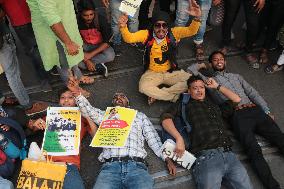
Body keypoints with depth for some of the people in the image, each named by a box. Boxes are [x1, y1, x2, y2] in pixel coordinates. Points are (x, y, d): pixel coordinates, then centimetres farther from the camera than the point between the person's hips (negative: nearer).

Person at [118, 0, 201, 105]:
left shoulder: (173, 33, -10)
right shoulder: (147, 34, -11)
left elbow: (191, 31, -19)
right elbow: (129, 38, -20)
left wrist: (196, 18, -40)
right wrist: (123, 27, -42)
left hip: (171, 72, 2)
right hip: (152, 73, -1)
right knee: (144, 87, -31)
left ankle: (156, 95, -14)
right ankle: (173, 95, -13)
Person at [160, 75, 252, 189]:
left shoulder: (214, 105, 30)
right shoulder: (186, 106, 16)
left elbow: (236, 100, 32)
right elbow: (165, 117, 1)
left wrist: (217, 86, 32)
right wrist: (179, 138, -13)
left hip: (229, 155, 4)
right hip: (206, 157, -4)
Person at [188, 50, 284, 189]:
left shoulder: (236, 76, 31)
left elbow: (253, 93, 23)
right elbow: (191, 70, 14)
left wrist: (267, 111, 11)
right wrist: (203, 65, 32)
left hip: (255, 110, 5)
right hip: (238, 115, -4)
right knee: (254, 151, -22)